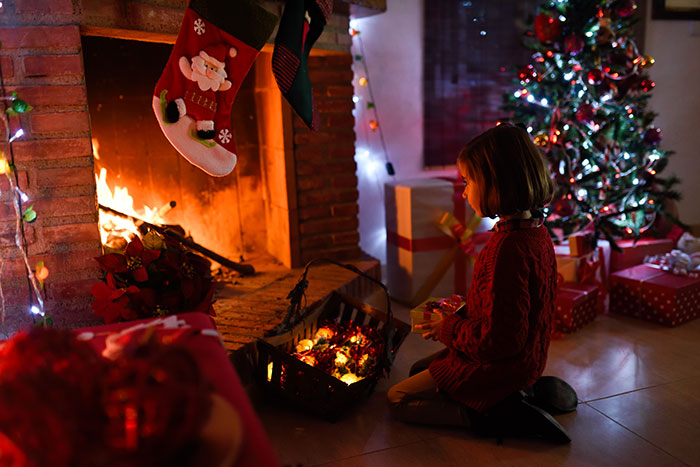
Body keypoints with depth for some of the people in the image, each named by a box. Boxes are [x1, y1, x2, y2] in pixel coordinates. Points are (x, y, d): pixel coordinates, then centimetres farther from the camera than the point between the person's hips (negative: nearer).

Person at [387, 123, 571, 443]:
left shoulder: (507, 248, -32)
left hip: (498, 366, -10)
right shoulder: (536, 231, -1)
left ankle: (488, 416, -5)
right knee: (419, 369, 25)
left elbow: (498, 340, -30)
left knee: (397, 399, 2)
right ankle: (505, 398, 12)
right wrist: (463, 309, 5)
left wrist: (447, 329, -15)